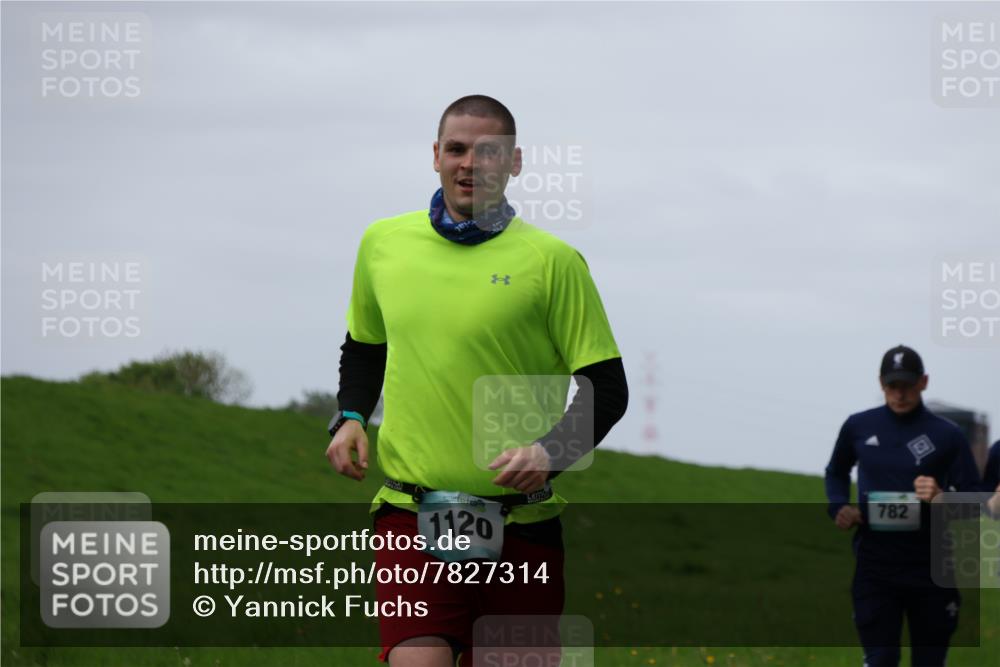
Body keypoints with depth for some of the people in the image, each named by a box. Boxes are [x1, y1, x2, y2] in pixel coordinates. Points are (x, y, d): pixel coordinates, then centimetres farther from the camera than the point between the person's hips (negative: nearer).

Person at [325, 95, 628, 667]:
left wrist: (549, 454, -18)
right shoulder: (383, 243, 8)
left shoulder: (552, 261, -3)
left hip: (520, 526, -1)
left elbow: (607, 387, -2)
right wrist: (350, 417, 8)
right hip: (411, 517, 1)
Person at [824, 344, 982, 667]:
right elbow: (837, 472, 22)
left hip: (931, 569, -1)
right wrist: (838, 507, 2)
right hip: (875, 568, 1)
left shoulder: (947, 435, -4)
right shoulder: (858, 427, 3)